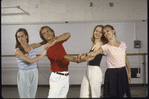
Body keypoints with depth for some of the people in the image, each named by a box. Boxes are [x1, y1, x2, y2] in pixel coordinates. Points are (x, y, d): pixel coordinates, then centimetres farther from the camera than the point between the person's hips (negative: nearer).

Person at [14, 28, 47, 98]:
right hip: (24, 76, -5)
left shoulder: (31, 46, 1)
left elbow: (44, 42, 14)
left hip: (34, 74, 5)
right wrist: (43, 54, -19)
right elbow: (31, 61, -22)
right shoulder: (17, 51, -15)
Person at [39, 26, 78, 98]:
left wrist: (54, 41, -19)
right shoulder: (49, 49, -17)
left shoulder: (58, 41, 8)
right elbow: (65, 57, -28)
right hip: (57, 77, -7)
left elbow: (68, 35, -10)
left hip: (66, 76, 7)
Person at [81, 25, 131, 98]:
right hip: (111, 73, -4)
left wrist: (129, 72, 19)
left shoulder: (122, 44, 6)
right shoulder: (105, 47, -8)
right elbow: (95, 52, -29)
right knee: (113, 95, -3)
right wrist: (87, 55, -51)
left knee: (121, 94, 8)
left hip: (123, 73, 4)